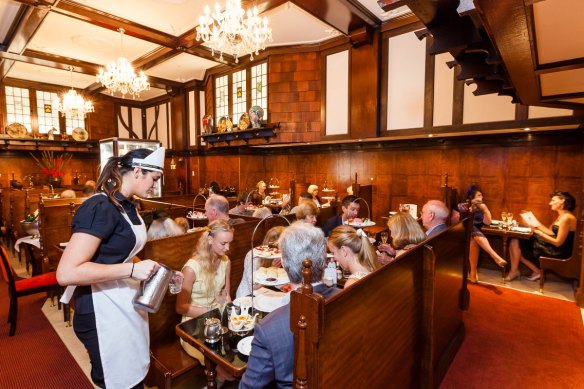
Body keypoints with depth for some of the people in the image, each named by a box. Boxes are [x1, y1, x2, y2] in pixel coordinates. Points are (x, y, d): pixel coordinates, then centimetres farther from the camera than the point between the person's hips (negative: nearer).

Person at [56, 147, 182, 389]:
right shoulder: (100, 208, -22)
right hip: (104, 312, -9)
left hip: (128, 305, 9)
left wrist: (156, 272, 7)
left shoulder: (127, 206, 7)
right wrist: (132, 269, -28)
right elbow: (66, 273, -29)